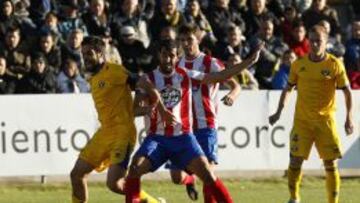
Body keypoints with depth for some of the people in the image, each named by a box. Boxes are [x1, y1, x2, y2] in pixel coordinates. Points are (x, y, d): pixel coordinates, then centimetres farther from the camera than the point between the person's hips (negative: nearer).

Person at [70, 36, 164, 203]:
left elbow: (144, 84, -17)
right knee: (77, 175, 6)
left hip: (122, 132, -9)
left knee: (114, 183, -18)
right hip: (104, 132, 9)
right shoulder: (93, 79, 17)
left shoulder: (114, 71, -11)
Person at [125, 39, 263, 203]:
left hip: (183, 136, 0)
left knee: (207, 174, -14)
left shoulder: (186, 76, 5)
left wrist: (250, 61, 1)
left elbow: (220, 76, 5)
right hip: (156, 138, 0)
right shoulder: (149, 79, 1)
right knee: (135, 169, -22)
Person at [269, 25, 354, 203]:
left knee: (331, 164, -2)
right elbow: (288, 88, 14)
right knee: (295, 160, -5)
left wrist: (349, 118, -9)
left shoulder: (335, 64, -4)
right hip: (302, 120, 1)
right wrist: (279, 112, 9)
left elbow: (347, 91, -1)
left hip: (326, 120, -1)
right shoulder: (299, 64, 2)